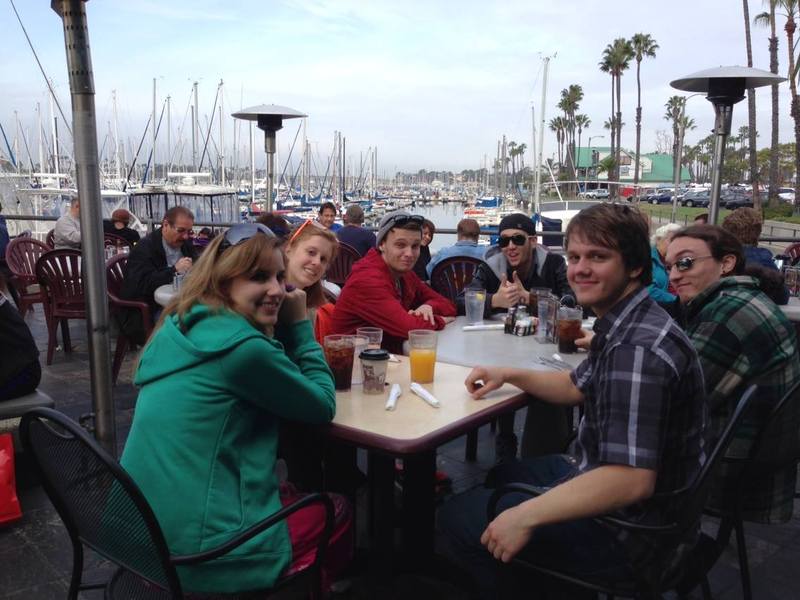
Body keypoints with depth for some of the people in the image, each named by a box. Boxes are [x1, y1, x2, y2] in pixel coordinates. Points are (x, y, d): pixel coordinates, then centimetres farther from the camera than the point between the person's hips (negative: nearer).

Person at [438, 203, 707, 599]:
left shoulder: (637, 348, -31)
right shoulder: (626, 326, 2)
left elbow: (632, 479, -37)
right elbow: (578, 387, 17)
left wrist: (526, 516, -31)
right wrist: (508, 375, 5)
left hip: (626, 527, -10)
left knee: (456, 518, -6)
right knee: (500, 477, 28)